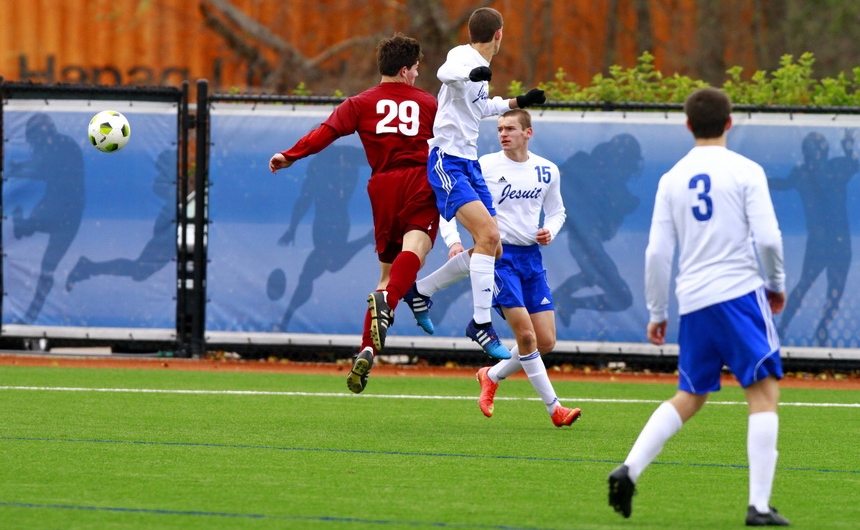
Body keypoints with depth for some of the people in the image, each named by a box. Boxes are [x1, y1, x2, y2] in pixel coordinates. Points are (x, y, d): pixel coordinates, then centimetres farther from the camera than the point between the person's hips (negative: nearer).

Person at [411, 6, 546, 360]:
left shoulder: (480, 69, 15)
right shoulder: (464, 57, -13)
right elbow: (446, 73, -39)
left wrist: (517, 102, 37)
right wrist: (471, 74, -60)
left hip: (468, 164, 10)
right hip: (447, 162, -10)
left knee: (492, 248, 9)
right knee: (488, 234, -23)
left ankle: (421, 291, 23)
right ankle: (481, 324, -21)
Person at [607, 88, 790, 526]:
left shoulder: (672, 179, 9)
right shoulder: (745, 172, -3)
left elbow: (658, 252, 7)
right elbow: (767, 238, -10)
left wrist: (656, 313, 16)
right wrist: (776, 284, 8)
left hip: (692, 301, 5)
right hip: (740, 293, -5)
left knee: (689, 398, 19)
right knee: (764, 392, -1)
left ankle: (630, 470, 4)